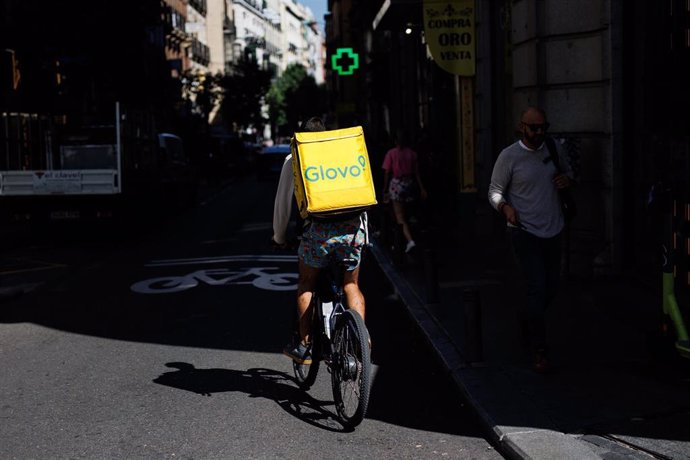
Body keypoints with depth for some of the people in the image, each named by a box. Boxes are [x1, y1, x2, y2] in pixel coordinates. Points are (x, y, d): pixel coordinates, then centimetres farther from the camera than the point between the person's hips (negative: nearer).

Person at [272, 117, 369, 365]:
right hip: (354, 226, 2)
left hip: (319, 228, -2)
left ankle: (304, 346, 15)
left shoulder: (294, 160, 15)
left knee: (306, 284, 17)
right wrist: (364, 235, 34)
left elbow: (283, 202, 17)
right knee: (351, 286, 20)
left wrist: (279, 238, 30)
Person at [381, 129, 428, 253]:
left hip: (396, 184, -4)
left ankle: (410, 240, -23)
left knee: (400, 216, -5)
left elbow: (387, 173, -7)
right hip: (409, 183, 4)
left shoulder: (391, 153, -7)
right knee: (404, 214, 18)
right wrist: (421, 188, 5)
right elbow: (416, 172, 2)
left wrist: (385, 190, 0)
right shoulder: (412, 153, 2)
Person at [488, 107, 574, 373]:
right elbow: (494, 191, -6)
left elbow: (568, 171, 21)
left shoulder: (553, 148, 5)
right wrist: (505, 207, -27)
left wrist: (567, 179, -3)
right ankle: (539, 351, -4)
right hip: (525, 232, -5)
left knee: (551, 288, 14)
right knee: (538, 288, -12)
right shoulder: (509, 156, -10)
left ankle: (528, 321, 42)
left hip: (553, 231, 6)